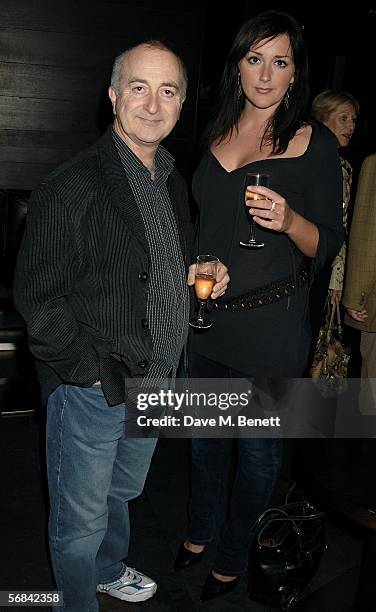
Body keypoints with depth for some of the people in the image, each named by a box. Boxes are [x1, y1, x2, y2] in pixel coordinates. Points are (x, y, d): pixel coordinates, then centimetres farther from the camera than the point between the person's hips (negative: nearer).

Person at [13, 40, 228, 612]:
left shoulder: (172, 179, 5)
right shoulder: (72, 187, -20)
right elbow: (36, 294, -19)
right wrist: (94, 372, -19)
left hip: (156, 379, 8)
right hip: (92, 389, -7)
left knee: (122, 491, 29)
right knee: (81, 518, 13)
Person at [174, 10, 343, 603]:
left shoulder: (315, 142, -7)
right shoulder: (215, 133, 8)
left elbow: (329, 245, -6)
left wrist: (289, 221, -25)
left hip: (271, 322, -4)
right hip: (207, 313, 5)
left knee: (257, 450, 9)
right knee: (204, 435, 20)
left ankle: (233, 556, 34)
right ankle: (200, 531, 45)